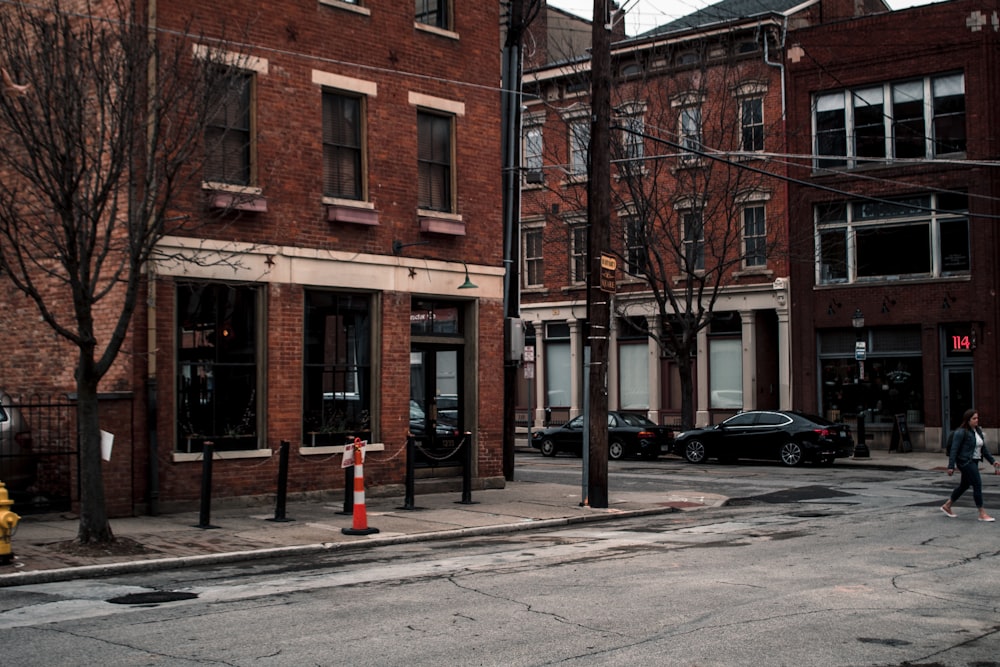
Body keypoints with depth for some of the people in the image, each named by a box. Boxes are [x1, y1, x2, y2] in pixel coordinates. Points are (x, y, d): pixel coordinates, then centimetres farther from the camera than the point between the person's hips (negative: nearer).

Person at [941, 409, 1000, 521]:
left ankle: (947, 506, 31)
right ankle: (982, 514, -5)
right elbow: (954, 450, -16)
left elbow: (984, 448, 16)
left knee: (965, 485, 17)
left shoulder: (978, 431, 11)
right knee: (977, 485, -11)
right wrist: (951, 467, -18)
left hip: (973, 462, 9)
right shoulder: (961, 432, -14)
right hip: (965, 462, -9)